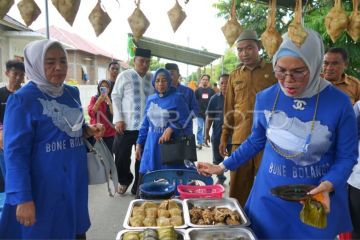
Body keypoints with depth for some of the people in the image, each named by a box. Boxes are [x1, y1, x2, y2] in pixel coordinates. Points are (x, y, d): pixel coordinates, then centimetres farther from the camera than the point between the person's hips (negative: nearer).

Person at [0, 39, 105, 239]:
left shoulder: (72, 93, 6)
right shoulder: (22, 100, -14)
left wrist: (89, 130, -2)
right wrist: (23, 198, -21)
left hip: (76, 181, 7)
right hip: (45, 186, -6)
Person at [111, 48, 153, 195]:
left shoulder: (152, 79, 6)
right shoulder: (124, 76, 0)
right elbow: (115, 97, 0)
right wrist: (118, 119, -8)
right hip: (126, 125, -2)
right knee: (121, 157, 6)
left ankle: (138, 187, 27)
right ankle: (125, 180, 34)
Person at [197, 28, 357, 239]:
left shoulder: (339, 103, -15)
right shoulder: (265, 98, -8)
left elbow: (346, 156, -6)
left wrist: (327, 186, -23)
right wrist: (224, 166, 6)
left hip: (318, 199, -2)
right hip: (270, 195, 2)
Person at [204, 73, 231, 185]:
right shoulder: (214, 98, -3)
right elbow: (209, 117, 1)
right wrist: (206, 133, -1)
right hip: (217, 135, 2)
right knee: (217, 160, 15)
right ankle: (220, 178, 34)